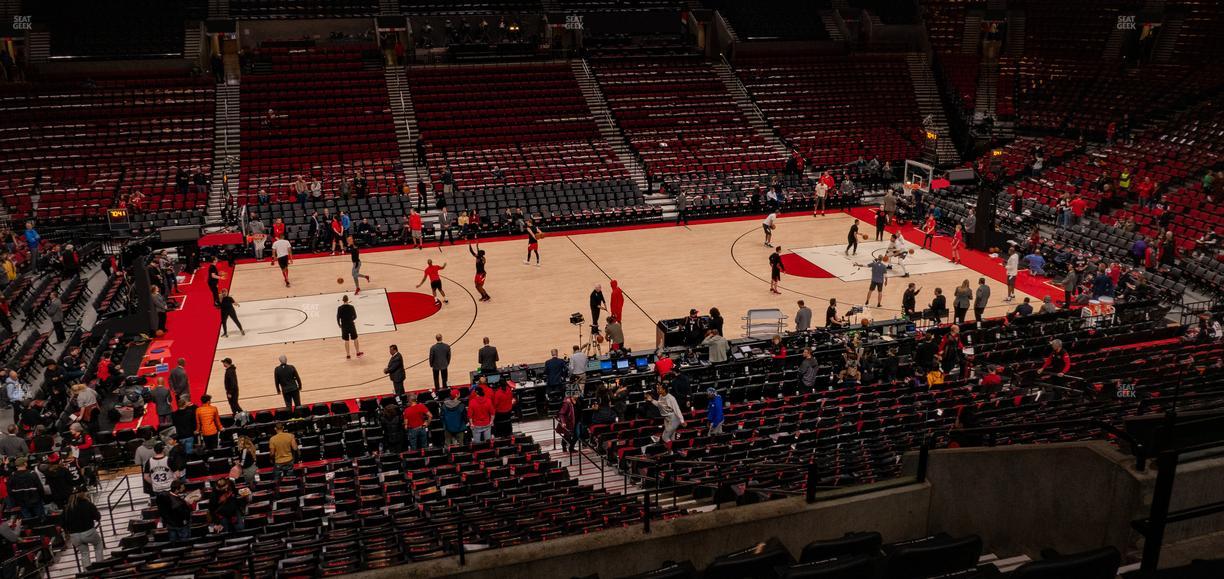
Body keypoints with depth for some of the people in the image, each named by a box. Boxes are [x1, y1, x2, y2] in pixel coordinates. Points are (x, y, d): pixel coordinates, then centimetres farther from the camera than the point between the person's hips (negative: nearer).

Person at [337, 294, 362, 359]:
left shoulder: (340, 308, -9)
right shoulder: (351, 307, -10)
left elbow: (338, 317, -7)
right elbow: (355, 316, -1)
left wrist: (339, 324, 10)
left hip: (344, 326, 1)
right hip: (351, 325, -1)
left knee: (346, 340, 8)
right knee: (355, 339, 15)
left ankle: (348, 355, 11)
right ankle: (358, 353, 24)